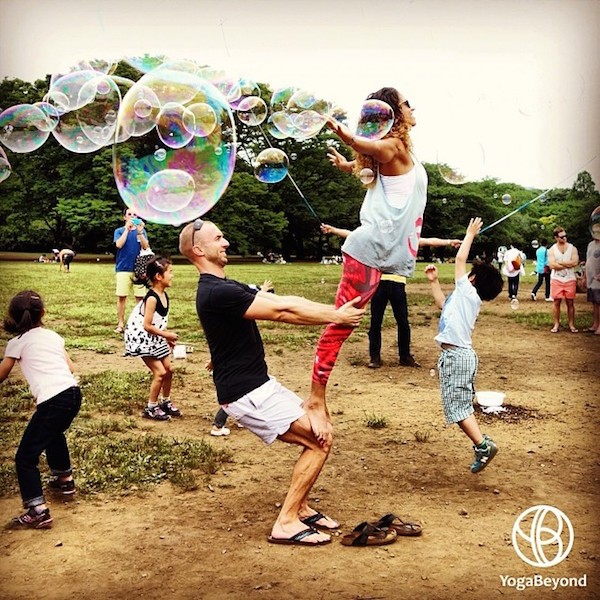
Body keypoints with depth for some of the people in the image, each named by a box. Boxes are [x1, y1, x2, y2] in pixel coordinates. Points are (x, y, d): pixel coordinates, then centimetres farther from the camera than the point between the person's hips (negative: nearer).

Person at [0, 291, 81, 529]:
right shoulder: (53, 335, 18)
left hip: (53, 401, -6)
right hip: (73, 393, 7)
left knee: (25, 457, 4)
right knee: (54, 434, 37)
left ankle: (38, 512, -3)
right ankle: (65, 480, 49)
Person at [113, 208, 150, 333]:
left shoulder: (142, 231, 11)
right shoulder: (119, 231, 9)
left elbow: (145, 247, -3)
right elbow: (119, 244, -9)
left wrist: (140, 231, -13)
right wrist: (127, 229, -9)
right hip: (123, 268, -1)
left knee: (140, 297, 0)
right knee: (121, 297, -3)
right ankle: (120, 324, 4)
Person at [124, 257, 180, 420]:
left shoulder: (164, 295, 2)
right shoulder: (152, 298, -24)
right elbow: (147, 326, -25)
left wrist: (167, 336, 4)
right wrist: (166, 335, -17)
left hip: (156, 338, 9)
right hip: (143, 338, -9)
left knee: (169, 369, 11)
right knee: (160, 372, -8)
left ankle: (165, 402, 29)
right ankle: (151, 408, 7)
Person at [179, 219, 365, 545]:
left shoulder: (226, 287, 15)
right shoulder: (216, 293, -20)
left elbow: (284, 301, 9)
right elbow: (282, 312, -23)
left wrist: (335, 311, 0)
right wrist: (336, 317, -17)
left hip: (260, 384, 10)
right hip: (245, 394, -10)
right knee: (320, 442, -8)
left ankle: (299, 507, 23)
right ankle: (286, 523, -1)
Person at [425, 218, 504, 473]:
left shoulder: (468, 292, -9)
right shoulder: (463, 297, 16)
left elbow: (460, 259, -8)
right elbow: (443, 305, 31)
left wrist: (470, 234, 2)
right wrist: (434, 281, 27)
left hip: (457, 356, -10)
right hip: (457, 355, 10)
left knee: (456, 406, -8)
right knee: (462, 405, 13)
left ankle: (483, 444, -6)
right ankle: (481, 445, 16)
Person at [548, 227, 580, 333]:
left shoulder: (572, 248, 3)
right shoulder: (552, 250, 2)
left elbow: (575, 262, -11)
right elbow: (552, 265, -12)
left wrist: (560, 262, -10)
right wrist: (568, 264, -10)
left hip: (570, 279, 0)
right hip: (556, 279, 0)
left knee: (570, 302, 4)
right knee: (557, 302, 2)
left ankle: (571, 325, 10)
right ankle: (556, 324, 9)